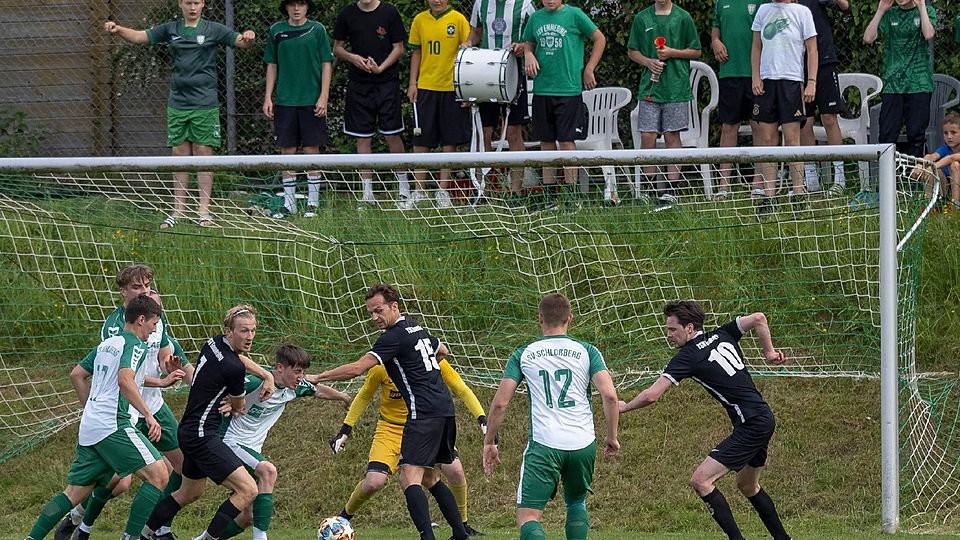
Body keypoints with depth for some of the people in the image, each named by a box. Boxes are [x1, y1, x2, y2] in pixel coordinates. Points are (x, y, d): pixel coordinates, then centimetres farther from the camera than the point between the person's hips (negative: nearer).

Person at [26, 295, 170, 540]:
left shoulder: (107, 343, 21)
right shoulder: (134, 344, -4)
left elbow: (76, 374, 29)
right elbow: (125, 380, -21)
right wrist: (148, 415, -23)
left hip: (89, 427, 9)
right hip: (113, 424, -9)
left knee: (75, 493, 12)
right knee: (158, 475, -11)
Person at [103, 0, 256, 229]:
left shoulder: (212, 30, 1)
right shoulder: (171, 29, 8)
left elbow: (240, 41, -4)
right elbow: (140, 36, 7)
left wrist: (248, 38, -28)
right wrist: (118, 29, -10)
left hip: (204, 104, -3)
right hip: (178, 104, 3)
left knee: (203, 152, -3)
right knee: (180, 154, 5)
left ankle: (204, 211, 1)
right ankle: (179, 211, 9)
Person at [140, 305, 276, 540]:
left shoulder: (215, 343, 3)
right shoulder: (233, 368, -22)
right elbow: (238, 407, -1)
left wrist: (266, 375, 17)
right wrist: (234, 407, 23)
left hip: (190, 431, 10)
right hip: (202, 436, -10)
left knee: (190, 492, 28)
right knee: (247, 490, -15)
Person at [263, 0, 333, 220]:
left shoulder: (316, 30, 1)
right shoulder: (277, 31, 6)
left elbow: (326, 64, 1)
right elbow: (272, 66, 11)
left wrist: (324, 97, -7)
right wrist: (268, 98, 5)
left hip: (311, 101, -2)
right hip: (285, 101, 2)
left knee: (312, 149, 0)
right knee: (287, 150, 4)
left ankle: (313, 201, 7)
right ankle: (289, 202, 10)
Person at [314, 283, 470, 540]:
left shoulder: (395, 336, -11)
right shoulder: (417, 329, 16)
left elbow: (356, 369, -16)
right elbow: (443, 351, 37)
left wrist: (318, 377, -8)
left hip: (424, 412, -10)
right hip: (445, 407, 10)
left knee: (409, 478, -15)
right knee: (429, 477, 19)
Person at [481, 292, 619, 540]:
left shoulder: (523, 355, 7)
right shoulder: (586, 351, 7)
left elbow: (500, 403, 3)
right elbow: (609, 395, -4)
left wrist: (489, 442, 15)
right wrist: (612, 436, 9)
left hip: (543, 445, -2)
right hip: (583, 443, 2)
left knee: (527, 516, -4)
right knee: (576, 502, 27)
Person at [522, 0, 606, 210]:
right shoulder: (535, 18, 10)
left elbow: (599, 39, 4)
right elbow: (528, 44, 24)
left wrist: (588, 70, 1)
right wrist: (528, 55, 0)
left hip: (568, 90, -5)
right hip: (542, 89, 5)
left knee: (566, 141, -5)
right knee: (546, 143, 7)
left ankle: (570, 196, 0)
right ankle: (550, 197, 13)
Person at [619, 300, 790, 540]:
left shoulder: (688, 357, -12)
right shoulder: (722, 336, 8)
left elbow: (652, 395, -14)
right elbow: (758, 318, 6)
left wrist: (625, 406, 3)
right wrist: (769, 352, 13)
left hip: (750, 425, -9)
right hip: (764, 420, 9)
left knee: (700, 480, -12)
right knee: (747, 486, 26)